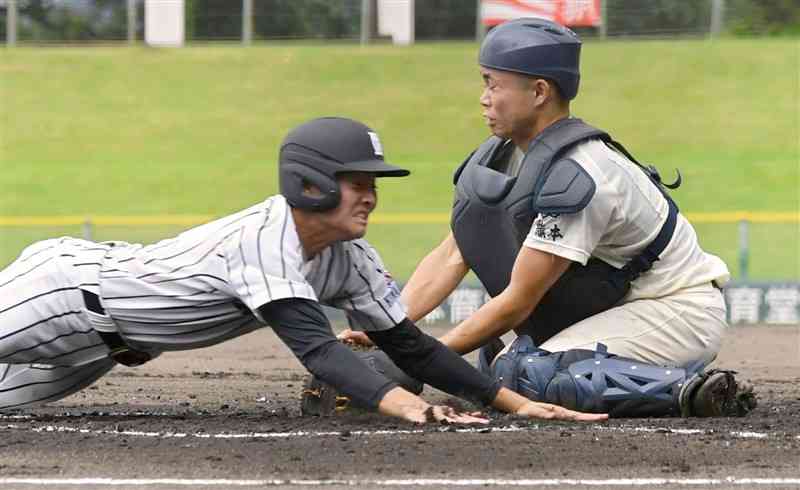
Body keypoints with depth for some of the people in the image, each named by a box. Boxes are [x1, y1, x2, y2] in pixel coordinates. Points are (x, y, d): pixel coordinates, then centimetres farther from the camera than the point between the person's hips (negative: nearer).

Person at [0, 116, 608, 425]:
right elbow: (314, 345, -46)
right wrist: (402, 405, -61)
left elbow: (410, 345, -7)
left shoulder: (348, 258, -9)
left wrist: (519, 403, -18)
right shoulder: (266, 237, -35)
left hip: (111, 337, 8)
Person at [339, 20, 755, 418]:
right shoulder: (503, 156, 2)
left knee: (523, 377, -24)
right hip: (620, 305, 9)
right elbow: (452, 257, 1)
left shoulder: (576, 177, -26)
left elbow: (517, 303, -22)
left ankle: (683, 389, -21)